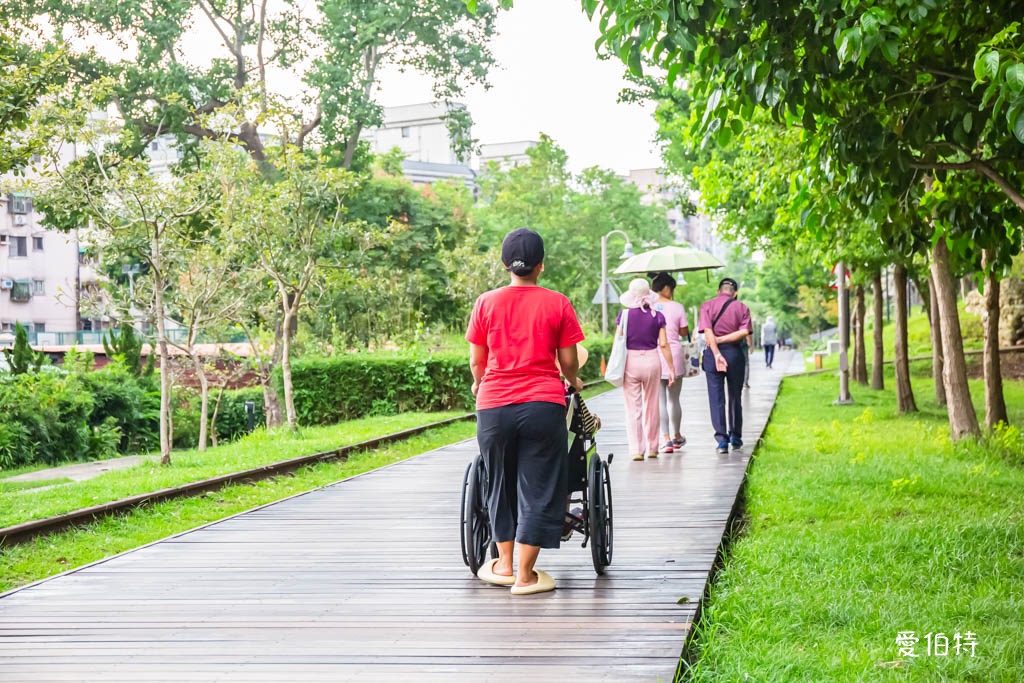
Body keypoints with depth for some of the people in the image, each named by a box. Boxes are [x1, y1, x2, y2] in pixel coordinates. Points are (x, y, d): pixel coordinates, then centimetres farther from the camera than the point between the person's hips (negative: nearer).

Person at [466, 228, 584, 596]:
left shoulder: (486, 303, 3)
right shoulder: (557, 304, 0)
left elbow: (477, 361, 8)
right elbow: (569, 361, 4)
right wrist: (573, 382, 26)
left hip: (493, 406, 2)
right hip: (543, 406, -2)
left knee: (500, 485, 17)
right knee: (537, 489, 4)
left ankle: (505, 563, 26)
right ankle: (525, 575, 4)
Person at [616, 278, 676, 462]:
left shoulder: (624, 315, -4)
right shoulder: (657, 316, -2)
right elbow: (663, 344, -4)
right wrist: (671, 368, 2)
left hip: (630, 361, -1)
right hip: (652, 360, 1)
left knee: (633, 408, 2)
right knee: (651, 407, 13)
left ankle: (636, 449, -4)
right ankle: (652, 448, 21)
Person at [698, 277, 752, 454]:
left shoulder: (707, 306, 3)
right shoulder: (742, 308, 5)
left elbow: (708, 332, -10)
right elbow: (744, 332, -10)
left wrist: (717, 354, -16)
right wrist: (722, 340, -7)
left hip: (712, 353, -1)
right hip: (735, 353, 1)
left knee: (716, 398, 0)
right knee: (735, 397, 14)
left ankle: (721, 439, -8)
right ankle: (735, 437, 22)